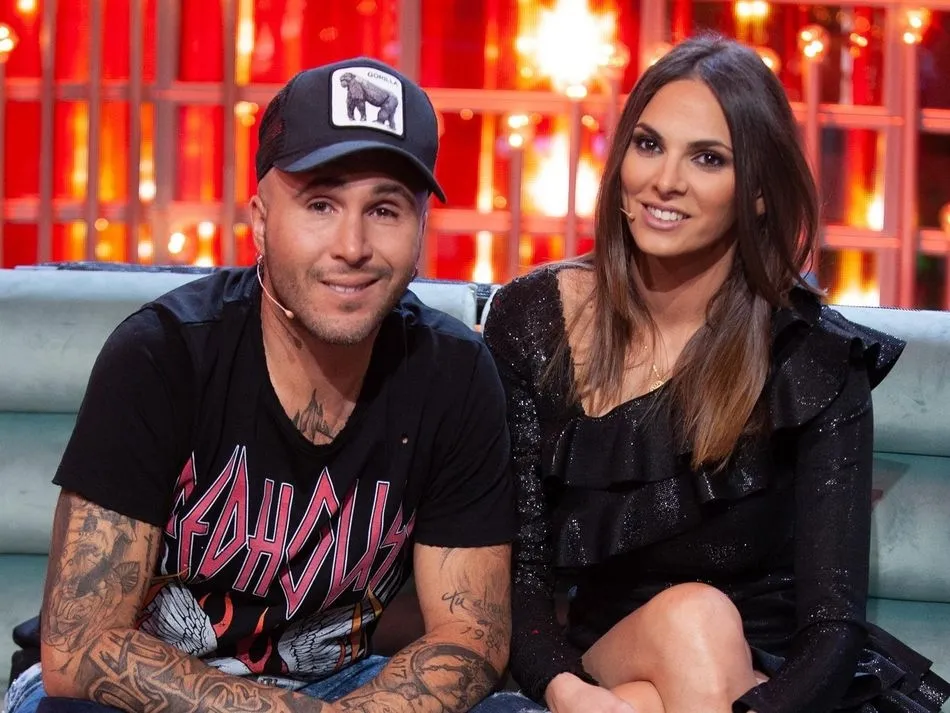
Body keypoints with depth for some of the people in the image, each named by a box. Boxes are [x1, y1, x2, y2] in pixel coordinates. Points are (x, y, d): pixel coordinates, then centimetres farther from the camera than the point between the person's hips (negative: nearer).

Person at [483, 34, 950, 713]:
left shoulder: (813, 362, -10)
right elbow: (512, 564, -6)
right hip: (590, 654, 2)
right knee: (691, 615, -30)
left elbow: (834, 626, -15)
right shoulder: (531, 319, -4)